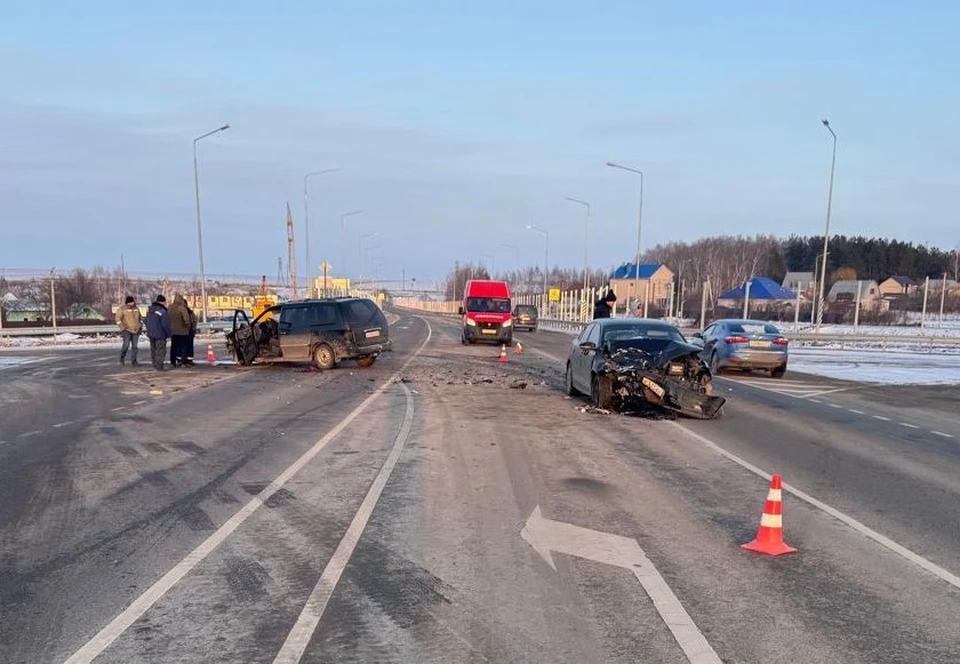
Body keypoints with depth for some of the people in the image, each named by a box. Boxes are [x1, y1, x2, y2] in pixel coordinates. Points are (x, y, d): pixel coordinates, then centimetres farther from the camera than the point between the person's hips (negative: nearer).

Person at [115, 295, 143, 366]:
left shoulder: (136, 308, 9)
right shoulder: (122, 309, -5)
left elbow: (140, 318, 21)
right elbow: (118, 319, -8)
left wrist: (141, 326, 11)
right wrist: (123, 328, -15)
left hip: (136, 330, 4)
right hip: (127, 330, -4)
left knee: (134, 346, 0)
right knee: (126, 345, -16)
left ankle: (133, 361, 7)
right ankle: (122, 356, 11)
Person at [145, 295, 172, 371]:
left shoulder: (150, 309, 7)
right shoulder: (163, 312, -19)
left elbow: (146, 322, 14)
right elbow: (166, 325, -19)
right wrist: (170, 334, -7)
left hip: (151, 333, 8)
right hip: (160, 334, -8)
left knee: (153, 350, 17)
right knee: (160, 350, 0)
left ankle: (155, 364, 25)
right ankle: (158, 366, -2)